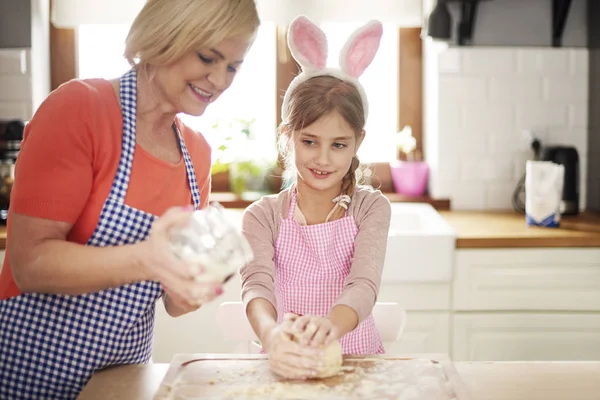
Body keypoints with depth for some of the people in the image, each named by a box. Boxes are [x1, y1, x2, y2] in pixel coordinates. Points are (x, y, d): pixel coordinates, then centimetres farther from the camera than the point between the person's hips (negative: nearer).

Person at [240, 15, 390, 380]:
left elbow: (364, 284, -15)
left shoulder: (371, 208, 0)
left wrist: (332, 324, -37)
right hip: (290, 365, 1)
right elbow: (257, 285, -17)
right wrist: (270, 334, -39)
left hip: (357, 356, 0)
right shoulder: (263, 216, 0)